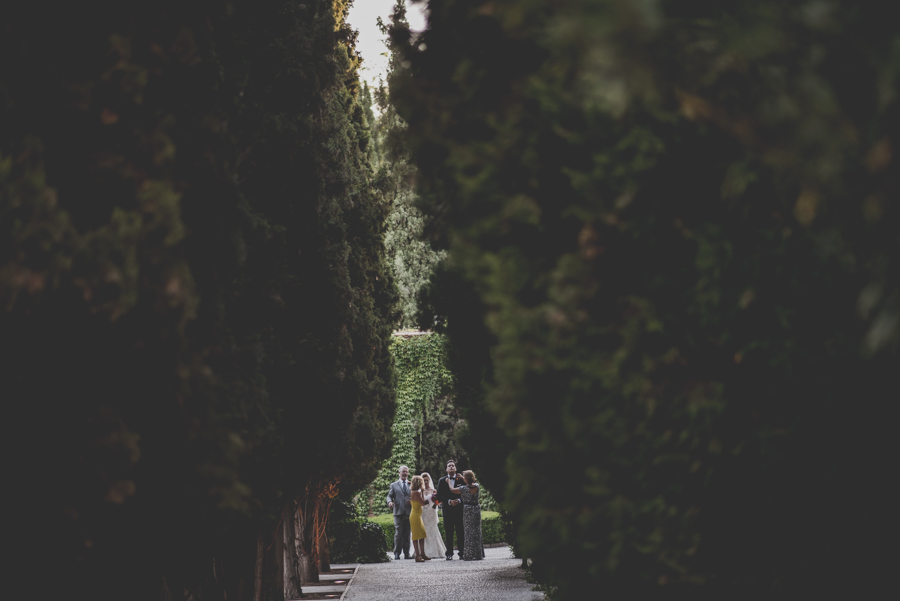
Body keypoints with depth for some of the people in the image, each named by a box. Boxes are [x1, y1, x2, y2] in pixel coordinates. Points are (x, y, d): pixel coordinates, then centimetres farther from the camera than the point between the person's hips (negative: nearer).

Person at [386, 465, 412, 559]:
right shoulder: (394, 485, 13)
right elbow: (389, 496, 8)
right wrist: (390, 502, -15)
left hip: (409, 513, 2)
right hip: (398, 513, -2)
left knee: (407, 534, 2)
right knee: (398, 533, -7)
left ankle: (406, 553, 7)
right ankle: (397, 553, -3)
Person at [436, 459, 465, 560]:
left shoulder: (460, 479, 7)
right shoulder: (442, 481, 8)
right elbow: (439, 496, 4)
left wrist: (459, 501, -12)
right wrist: (449, 501, -10)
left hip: (459, 508, 0)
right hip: (447, 509, 0)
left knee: (461, 532, 0)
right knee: (448, 532, 0)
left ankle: (462, 552, 5)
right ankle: (449, 553, 3)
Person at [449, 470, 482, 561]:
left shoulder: (464, 488, -16)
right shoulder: (477, 486, -2)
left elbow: (452, 490, -1)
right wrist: (462, 478, 33)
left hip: (467, 511, -4)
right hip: (477, 509, 5)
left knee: (469, 532, 0)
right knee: (477, 531, 11)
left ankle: (469, 555, 0)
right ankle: (478, 554, 15)